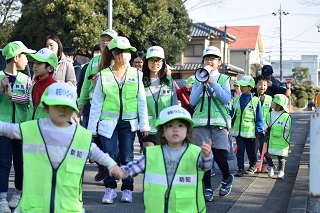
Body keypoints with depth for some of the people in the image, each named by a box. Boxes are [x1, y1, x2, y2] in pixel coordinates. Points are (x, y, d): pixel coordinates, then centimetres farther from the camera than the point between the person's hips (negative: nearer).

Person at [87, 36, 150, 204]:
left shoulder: (136, 74, 2)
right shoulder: (103, 75, -1)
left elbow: (141, 101, 4)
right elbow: (96, 103, 1)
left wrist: (144, 125, 0)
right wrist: (91, 127, 0)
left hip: (128, 122, 1)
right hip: (108, 122, -1)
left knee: (127, 157, 5)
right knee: (110, 155, -7)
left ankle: (127, 189, 20)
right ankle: (110, 188, 12)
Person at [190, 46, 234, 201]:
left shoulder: (224, 79, 10)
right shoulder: (198, 79, 13)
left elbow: (226, 99, -5)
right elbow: (192, 101, 4)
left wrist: (212, 83, -9)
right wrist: (202, 84, -6)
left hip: (219, 121, -2)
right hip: (201, 121, 2)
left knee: (220, 155, -8)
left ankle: (227, 179, 22)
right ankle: (207, 188, 7)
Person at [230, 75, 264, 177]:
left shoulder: (255, 100, -4)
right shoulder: (236, 99, 7)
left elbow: (259, 117, -2)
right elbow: (232, 113, 14)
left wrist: (258, 131, -2)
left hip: (250, 131, -3)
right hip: (238, 130, 3)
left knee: (251, 150, 10)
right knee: (240, 150, 1)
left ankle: (252, 166, 31)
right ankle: (240, 168, 9)